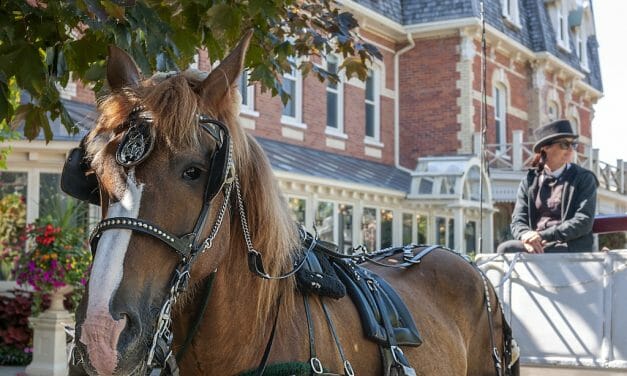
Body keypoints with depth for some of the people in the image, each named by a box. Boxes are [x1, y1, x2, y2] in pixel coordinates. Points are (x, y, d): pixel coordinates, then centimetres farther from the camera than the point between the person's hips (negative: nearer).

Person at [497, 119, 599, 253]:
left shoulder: (584, 178, 5)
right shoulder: (529, 181, 14)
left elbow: (584, 222, -6)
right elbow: (518, 220, 7)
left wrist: (544, 236, -18)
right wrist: (526, 235, -19)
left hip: (571, 249, -4)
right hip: (535, 245, 4)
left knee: (507, 249, -28)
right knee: (504, 249, -29)